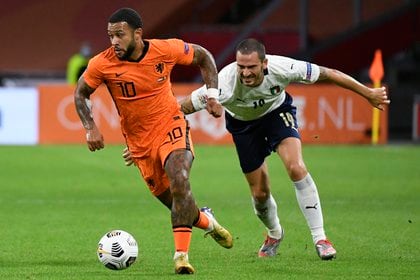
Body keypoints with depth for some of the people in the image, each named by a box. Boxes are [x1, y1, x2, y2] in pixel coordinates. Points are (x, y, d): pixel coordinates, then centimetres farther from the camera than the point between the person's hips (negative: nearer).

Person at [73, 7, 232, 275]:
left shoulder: (166, 50, -16)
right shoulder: (102, 64, -16)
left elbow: (203, 56, 3)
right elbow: (80, 93, 1)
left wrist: (212, 94, -5)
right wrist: (91, 128, -12)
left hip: (171, 125, -2)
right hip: (139, 141, 2)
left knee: (179, 182, -26)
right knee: (171, 201, 6)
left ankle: (181, 255, -22)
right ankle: (206, 220, 39)